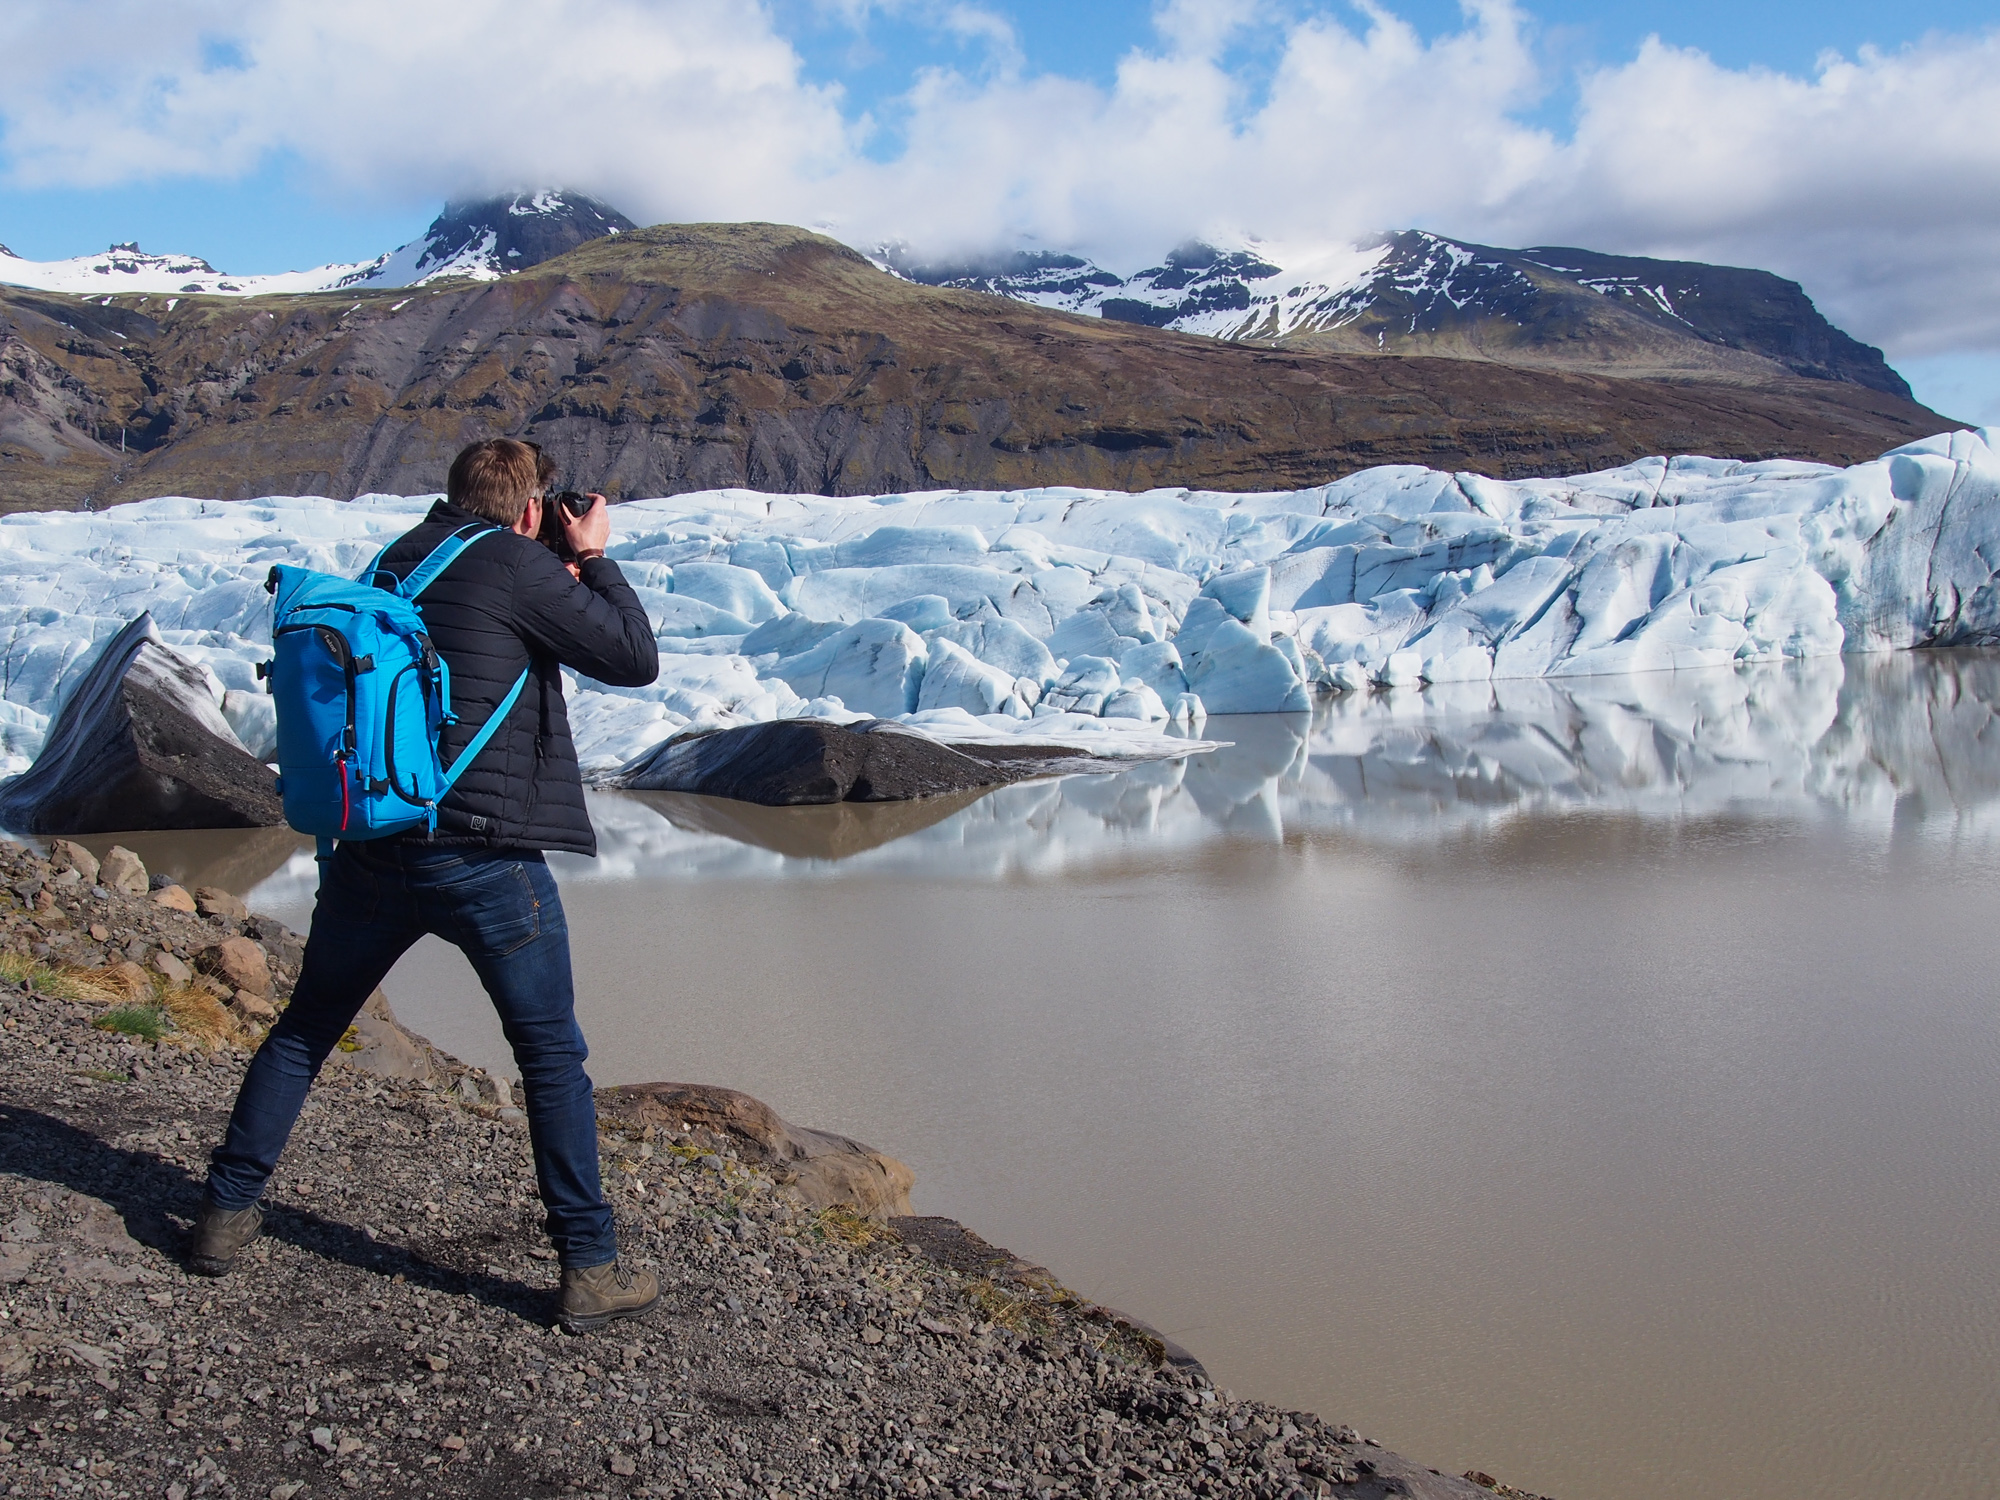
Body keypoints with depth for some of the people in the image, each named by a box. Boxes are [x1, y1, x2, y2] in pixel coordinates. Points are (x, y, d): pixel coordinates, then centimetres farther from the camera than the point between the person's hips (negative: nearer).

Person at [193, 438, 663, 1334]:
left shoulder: (397, 562, 13)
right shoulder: (518, 567, -7)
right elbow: (635, 659, -4)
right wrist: (594, 558, 8)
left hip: (372, 847, 6)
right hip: (484, 855, -6)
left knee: (305, 1027, 22)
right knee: (552, 1058, 4)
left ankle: (228, 1213, 30)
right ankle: (590, 1271, 7)